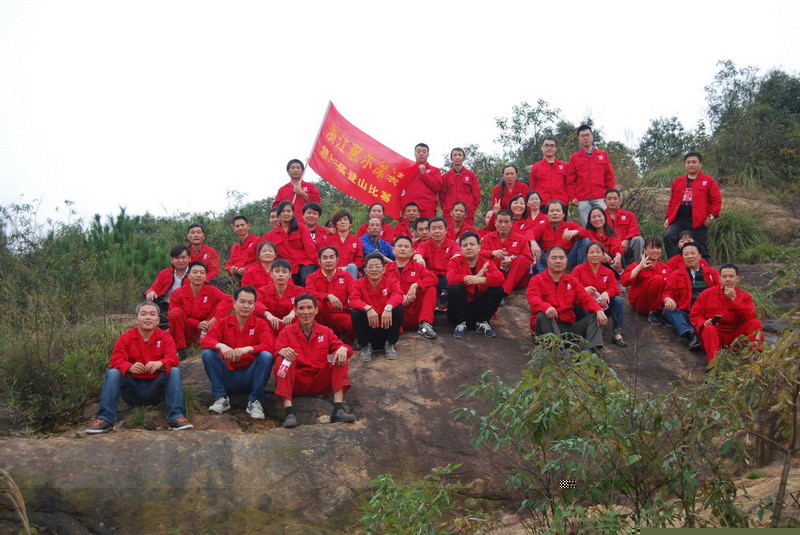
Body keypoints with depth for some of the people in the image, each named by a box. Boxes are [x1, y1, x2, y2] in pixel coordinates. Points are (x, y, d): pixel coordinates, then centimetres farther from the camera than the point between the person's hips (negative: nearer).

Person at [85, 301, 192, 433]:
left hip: (156, 388, 0)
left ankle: (176, 417, -32)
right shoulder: (125, 337, 1)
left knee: (175, 372, -23)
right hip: (132, 388, 0)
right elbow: (116, 360, -11)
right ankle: (105, 420, -28)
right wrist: (130, 367, -35)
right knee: (112, 373, -23)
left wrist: (160, 363, -38)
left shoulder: (165, 337, 2)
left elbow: (173, 358, -13)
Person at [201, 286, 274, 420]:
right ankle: (221, 399, -12)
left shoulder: (260, 324, 2)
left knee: (266, 356, -27)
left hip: (249, 377, -1)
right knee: (207, 353, -19)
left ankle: (255, 402, -18)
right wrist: (221, 346, -33)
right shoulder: (223, 323, 6)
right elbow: (206, 341, -10)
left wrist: (248, 349, -33)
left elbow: (269, 346, -15)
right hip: (227, 376, 1)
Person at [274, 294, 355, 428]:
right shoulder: (287, 332, 11)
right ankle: (289, 412, -39)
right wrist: (281, 352, -28)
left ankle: (338, 410, -31)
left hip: (320, 383, 1)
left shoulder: (325, 332, 16)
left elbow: (340, 346, 2)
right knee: (284, 360, -27)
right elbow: (277, 352, -4)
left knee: (339, 357, -18)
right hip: (296, 383, -1)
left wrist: (343, 349, -23)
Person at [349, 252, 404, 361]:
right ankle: (366, 346, -4)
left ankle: (390, 344, -5)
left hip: (387, 326, 0)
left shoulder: (391, 281, 0)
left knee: (398, 308, -24)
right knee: (355, 312, -26)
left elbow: (397, 295, -21)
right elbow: (354, 300, -19)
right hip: (368, 329, 0)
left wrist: (388, 307, -43)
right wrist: (368, 308, -39)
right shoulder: (359, 284, 1)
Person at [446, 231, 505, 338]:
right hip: (461, 308, -2)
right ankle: (461, 324, -12)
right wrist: (476, 276, -20)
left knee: (498, 289, -17)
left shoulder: (486, 263, 2)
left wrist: (479, 280, -34)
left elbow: (500, 278, -18)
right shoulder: (454, 261, -1)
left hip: (479, 308, 2)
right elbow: (451, 279, -22)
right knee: (455, 288, -28)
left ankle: (482, 323, -4)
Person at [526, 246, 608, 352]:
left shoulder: (572, 280, 20)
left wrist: (599, 310, -14)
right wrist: (546, 307, -38)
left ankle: (592, 348, -37)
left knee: (595, 316, -11)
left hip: (569, 326, 4)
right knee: (543, 316, -34)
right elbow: (533, 299, -14)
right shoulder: (537, 280, 5)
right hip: (548, 327, -4)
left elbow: (585, 298, 9)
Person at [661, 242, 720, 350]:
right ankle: (690, 334, -46)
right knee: (667, 311, -29)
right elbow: (668, 292, 8)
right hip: (687, 315, 0)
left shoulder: (712, 273, 22)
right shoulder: (675, 275, 19)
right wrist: (668, 299, -18)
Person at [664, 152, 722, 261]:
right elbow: (672, 201, 18)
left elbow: (716, 200, -1)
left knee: (701, 248, 2)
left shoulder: (708, 181, 4)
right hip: (678, 219, 3)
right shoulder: (677, 181, 17)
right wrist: (668, 217, 10)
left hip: (699, 221, -3)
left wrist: (711, 216, -10)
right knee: (668, 236, -20)